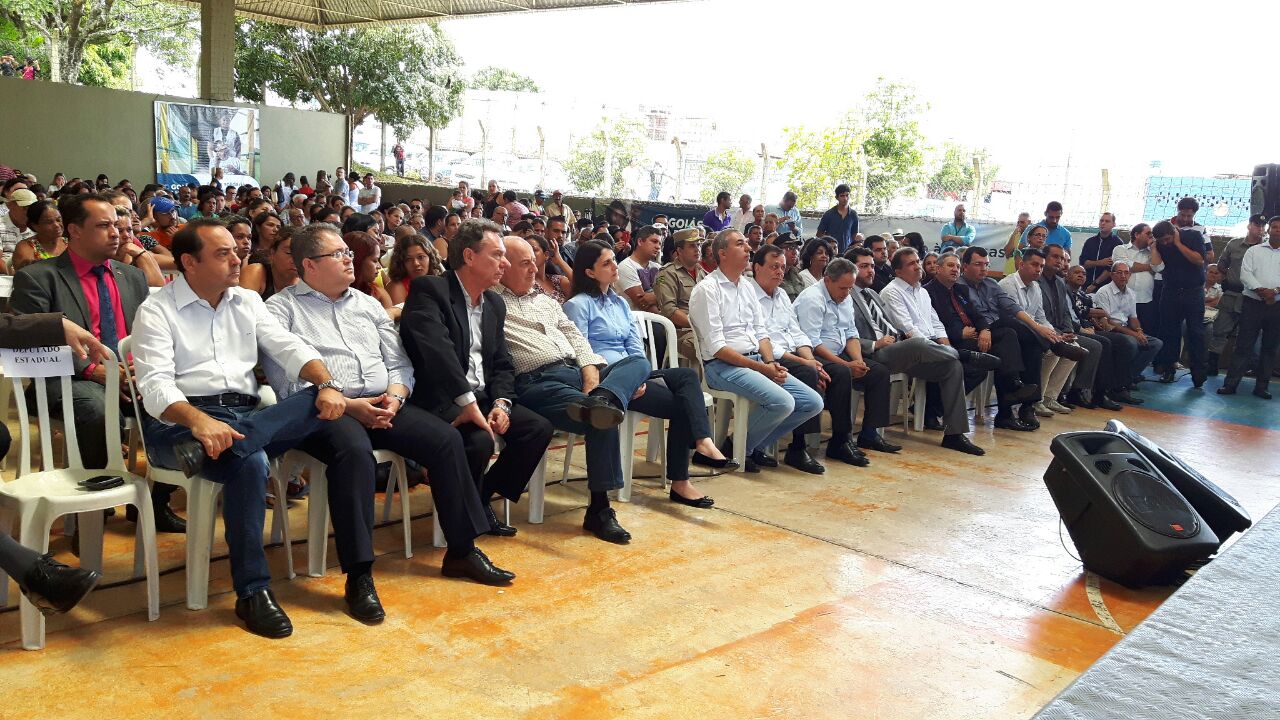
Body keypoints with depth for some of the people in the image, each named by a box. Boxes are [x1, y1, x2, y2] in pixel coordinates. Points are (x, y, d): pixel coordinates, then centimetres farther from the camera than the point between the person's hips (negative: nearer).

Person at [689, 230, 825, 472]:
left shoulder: (747, 286, 17)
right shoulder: (708, 289, -9)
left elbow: (761, 332, 17)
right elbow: (716, 347, -15)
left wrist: (771, 363, -4)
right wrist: (762, 368, -16)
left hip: (757, 360, 8)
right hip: (723, 365, -8)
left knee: (812, 402, -3)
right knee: (782, 402, -28)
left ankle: (756, 447, 10)